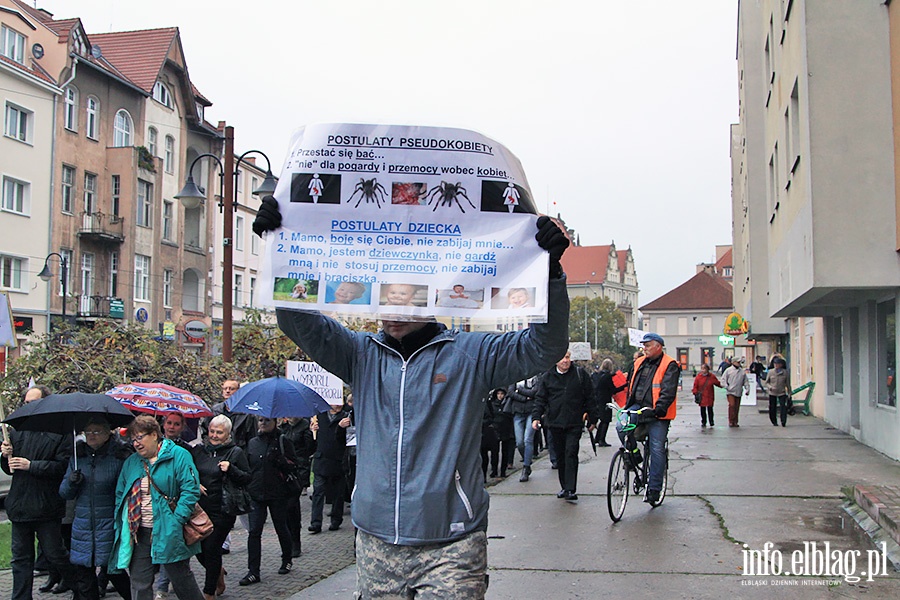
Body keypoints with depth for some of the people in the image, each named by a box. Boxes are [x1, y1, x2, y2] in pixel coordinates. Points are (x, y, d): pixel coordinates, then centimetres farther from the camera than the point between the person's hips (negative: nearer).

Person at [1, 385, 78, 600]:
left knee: (54, 553, 7)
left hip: (47, 507, -5)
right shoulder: (18, 432, 11)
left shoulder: (61, 432, -9)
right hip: (19, 505, 5)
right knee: (20, 558, 11)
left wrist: (31, 465, -20)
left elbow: (63, 466, -18)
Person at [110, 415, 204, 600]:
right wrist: (120, 526, 7)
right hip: (139, 534, 5)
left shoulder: (178, 455, -6)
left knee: (182, 581, 4)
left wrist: (176, 521, -19)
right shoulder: (130, 462, 13)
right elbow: (120, 495, 18)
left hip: (168, 532, -5)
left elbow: (190, 490, -13)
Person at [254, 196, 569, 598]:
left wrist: (549, 271, -24)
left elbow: (544, 347, -9)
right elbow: (302, 324, -1)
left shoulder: (469, 354, 1)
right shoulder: (363, 354, 8)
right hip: (376, 540, 3)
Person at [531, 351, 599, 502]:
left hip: (574, 423, -3)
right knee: (560, 456, 9)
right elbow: (540, 399, 10)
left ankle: (571, 490, -12)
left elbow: (589, 397, 7)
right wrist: (536, 417, -2)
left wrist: (593, 418, 7)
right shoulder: (548, 377, 7)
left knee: (571, 454, -12)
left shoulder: (580, 374, 3)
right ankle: (564, 487, 21)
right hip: (555, 424, 3)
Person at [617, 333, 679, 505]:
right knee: (621, 426, -23)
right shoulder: (640, 363, 13)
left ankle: (654, 489, 5)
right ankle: (634, 454, 3)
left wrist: (659, 408, -30)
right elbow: (631, 385, 23)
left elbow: (668, 391, -17)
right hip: (638, 407, 5)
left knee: (657, 449, -3)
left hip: (657, 413, -5)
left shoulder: (669, 366, -6)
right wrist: (627, 405, 15)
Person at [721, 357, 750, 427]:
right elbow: (723, 379, 1)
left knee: (737, 407, 7)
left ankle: (735, 422, 14)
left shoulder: (742, 371, 11)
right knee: (732, 405, -16)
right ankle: (731, 421, -9)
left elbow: (746, 381, 15)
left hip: (739, 392, 4)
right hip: (730, 392, -4)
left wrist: (747, 389, 5)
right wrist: (726, 387, -11)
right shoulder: (728, 370, 0)